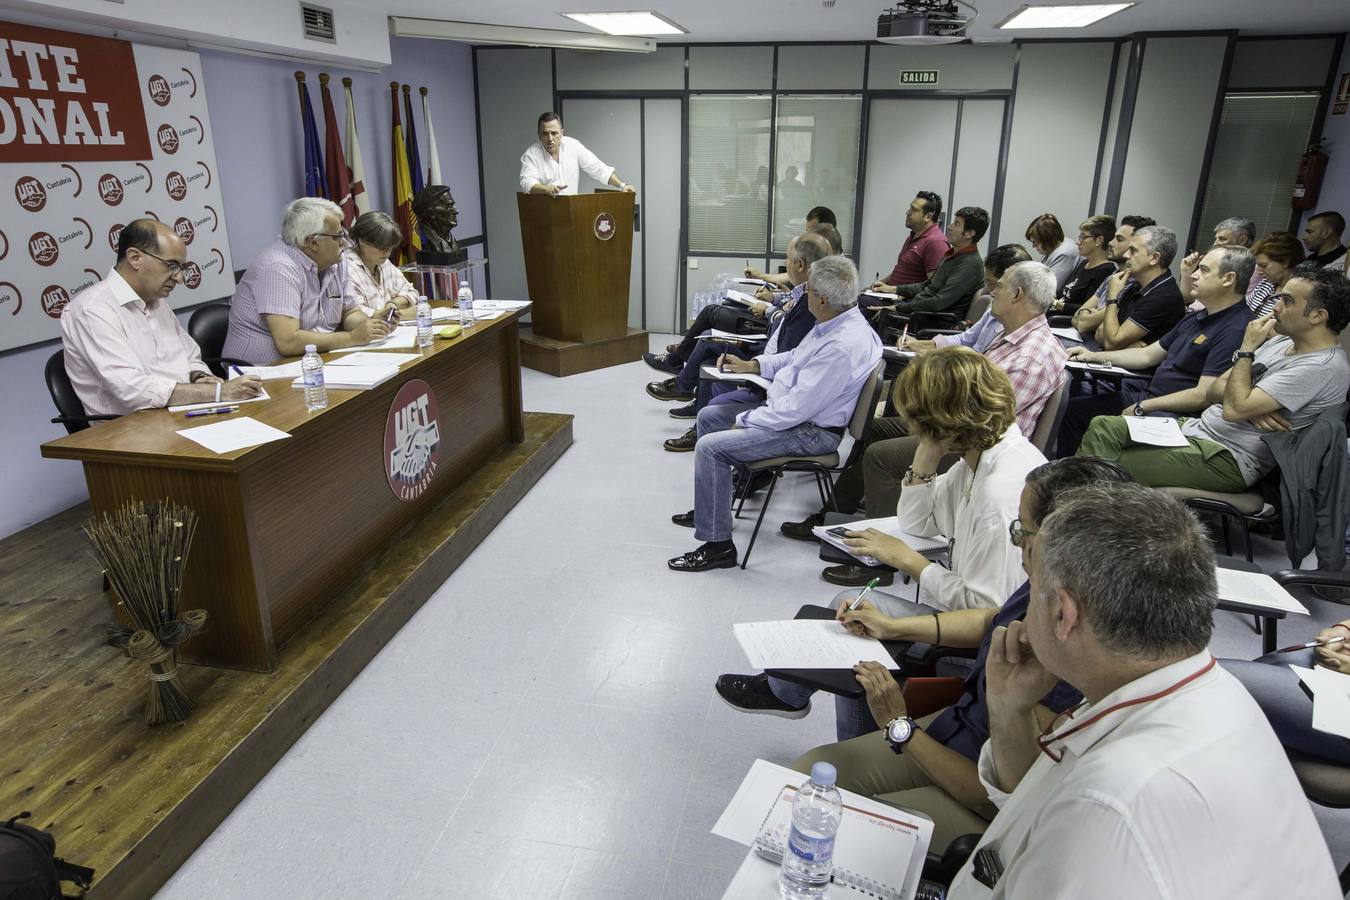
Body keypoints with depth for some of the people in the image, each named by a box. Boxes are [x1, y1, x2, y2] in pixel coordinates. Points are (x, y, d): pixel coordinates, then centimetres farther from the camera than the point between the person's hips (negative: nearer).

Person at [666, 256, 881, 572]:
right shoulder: (838, 322, 1)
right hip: (791, 408, 11)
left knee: (710, 447, -20)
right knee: (708, 416, 17)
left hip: (809, 431, -11)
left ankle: (718, 546, -7)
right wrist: (751, 365, 11)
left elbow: (795, 409, -28)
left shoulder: (841, 346, -30)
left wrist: (743, 422, -16)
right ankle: (709, 507, 32)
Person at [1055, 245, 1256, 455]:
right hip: (1147, 394, 10)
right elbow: (1148, 355, 20)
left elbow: (1203, 396, -22)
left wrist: (1142, 408, -16)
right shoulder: (1197, 317, 16)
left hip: (1178, 414, -10)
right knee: (1073, 408, 6)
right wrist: (1093, 356, 10)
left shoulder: (1234, 330, -17)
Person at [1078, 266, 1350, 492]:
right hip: (1197, 429, 9)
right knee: (1103, 426, -4)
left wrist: (1247, 348, -12)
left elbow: (1234, 409, -24)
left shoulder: (1322, 367, -17)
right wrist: (1249, 405, -12)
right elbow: (1215, 390, 10)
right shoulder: (1282, 341, 12)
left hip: (1226, 459, -9)